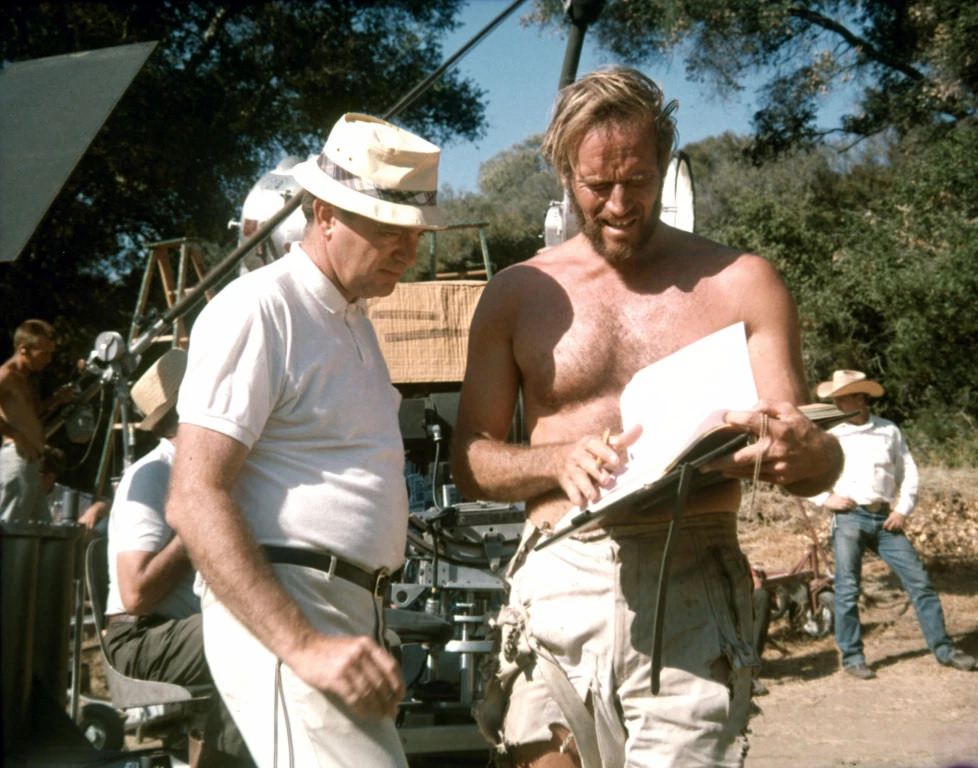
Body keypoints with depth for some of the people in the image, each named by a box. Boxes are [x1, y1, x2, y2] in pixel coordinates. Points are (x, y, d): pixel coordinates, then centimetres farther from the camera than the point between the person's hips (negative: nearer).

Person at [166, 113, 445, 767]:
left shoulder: (353, 316, 19)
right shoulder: (258, 310, -10)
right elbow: (194, 501, -17)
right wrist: (303, 647, -24)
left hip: (352, 616, 9)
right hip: (278, 615, -9)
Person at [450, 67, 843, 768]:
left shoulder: (740, 283, 6)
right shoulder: (518, 295, 9)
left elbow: (822, 464, 5)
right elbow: (470, 460, 10)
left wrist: (803, 452, -19)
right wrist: (558, 459, -10)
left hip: (692, 587, -1)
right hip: (557, 582, 2)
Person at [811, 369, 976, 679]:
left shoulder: (889, 431, 10)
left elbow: (909, 472, 12)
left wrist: (903, 510, 1)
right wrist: (826, 499, -4)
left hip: (886, 520, 2)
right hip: (849, 519, -2)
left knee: (919, 582, 1)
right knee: (847, 590, -3)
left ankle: (943, 648, 10)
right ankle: (852, 656, 7)